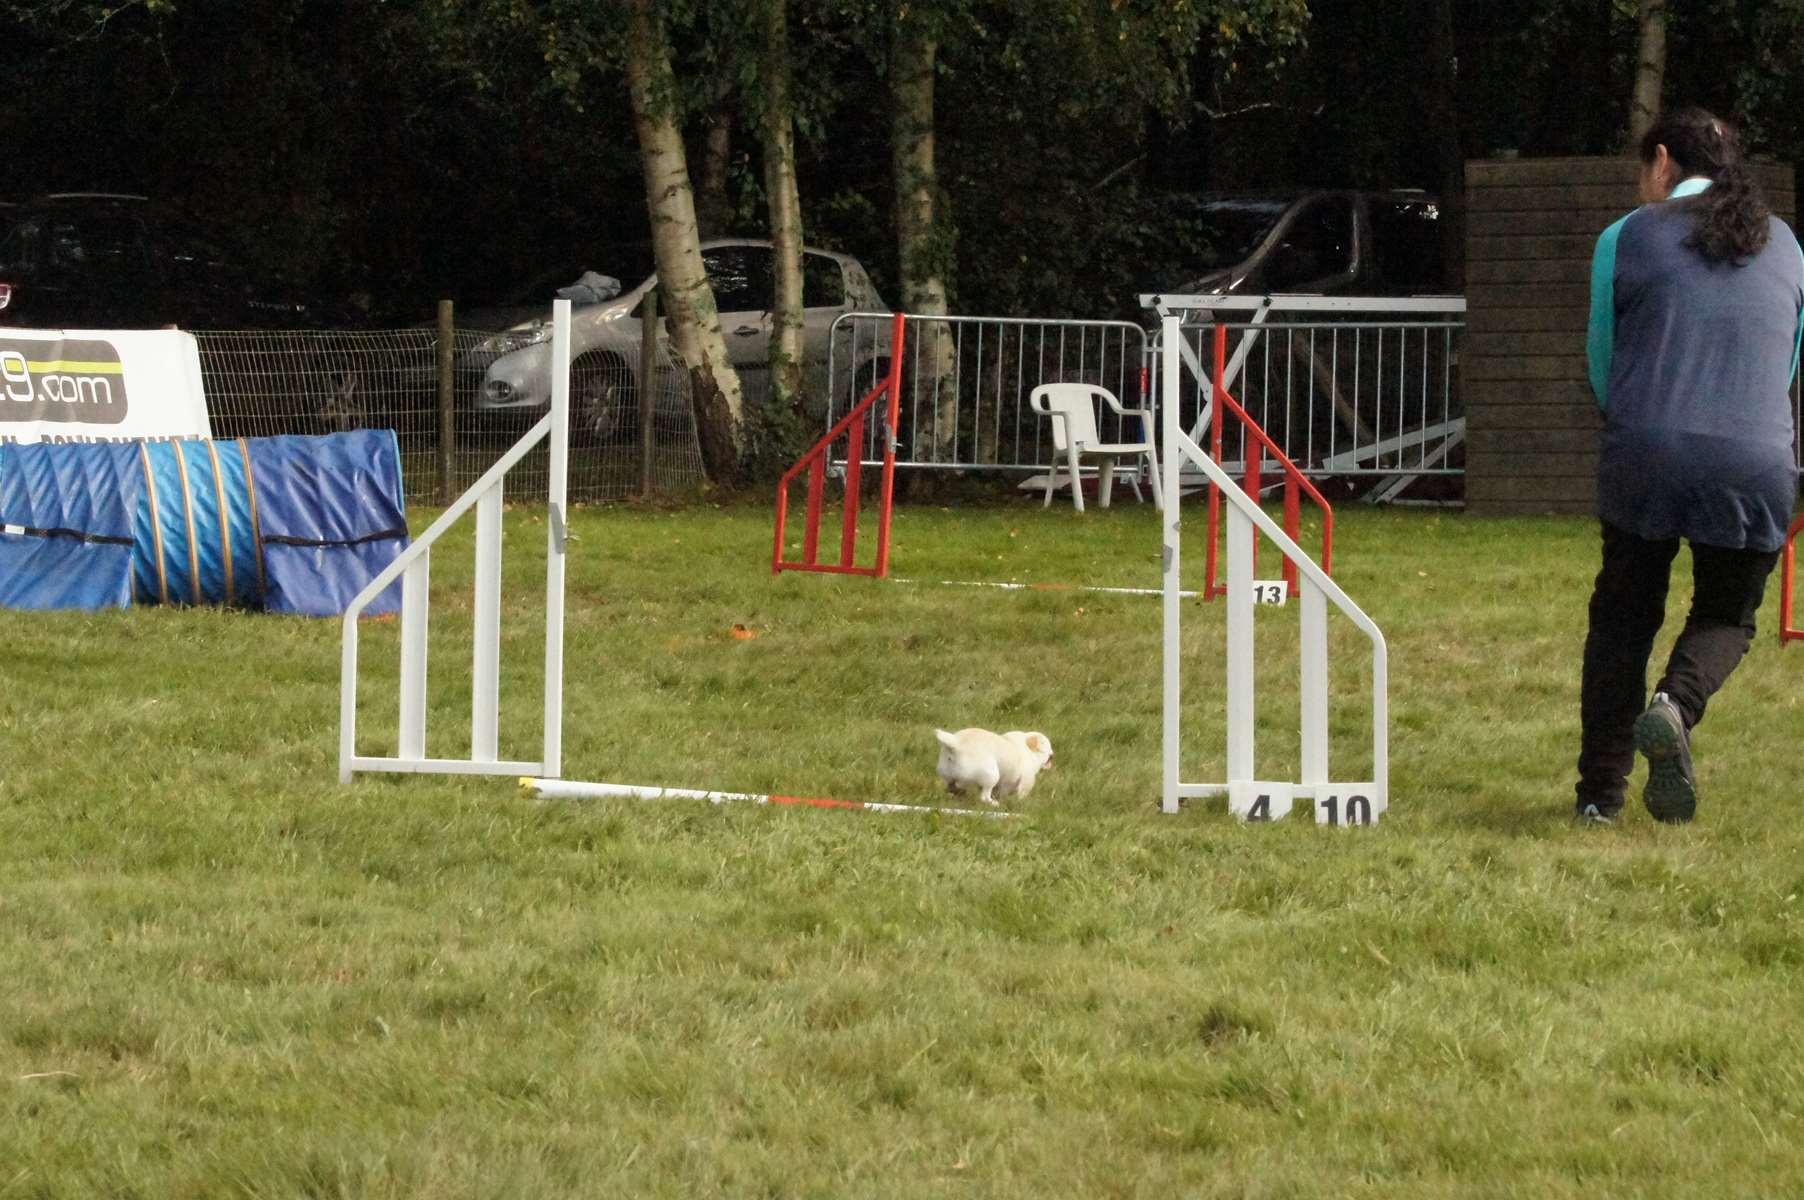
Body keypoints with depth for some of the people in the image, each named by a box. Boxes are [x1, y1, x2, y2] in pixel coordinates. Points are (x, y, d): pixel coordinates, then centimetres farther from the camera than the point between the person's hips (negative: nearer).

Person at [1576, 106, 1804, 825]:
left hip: (1645, 458, -1)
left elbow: (1601, 367, 14)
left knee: (1623, 616, 15)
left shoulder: (1629, 238, 6)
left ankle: (1601, 792, 11)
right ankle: (1677, 704, -13)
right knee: (1726, 616, 19)